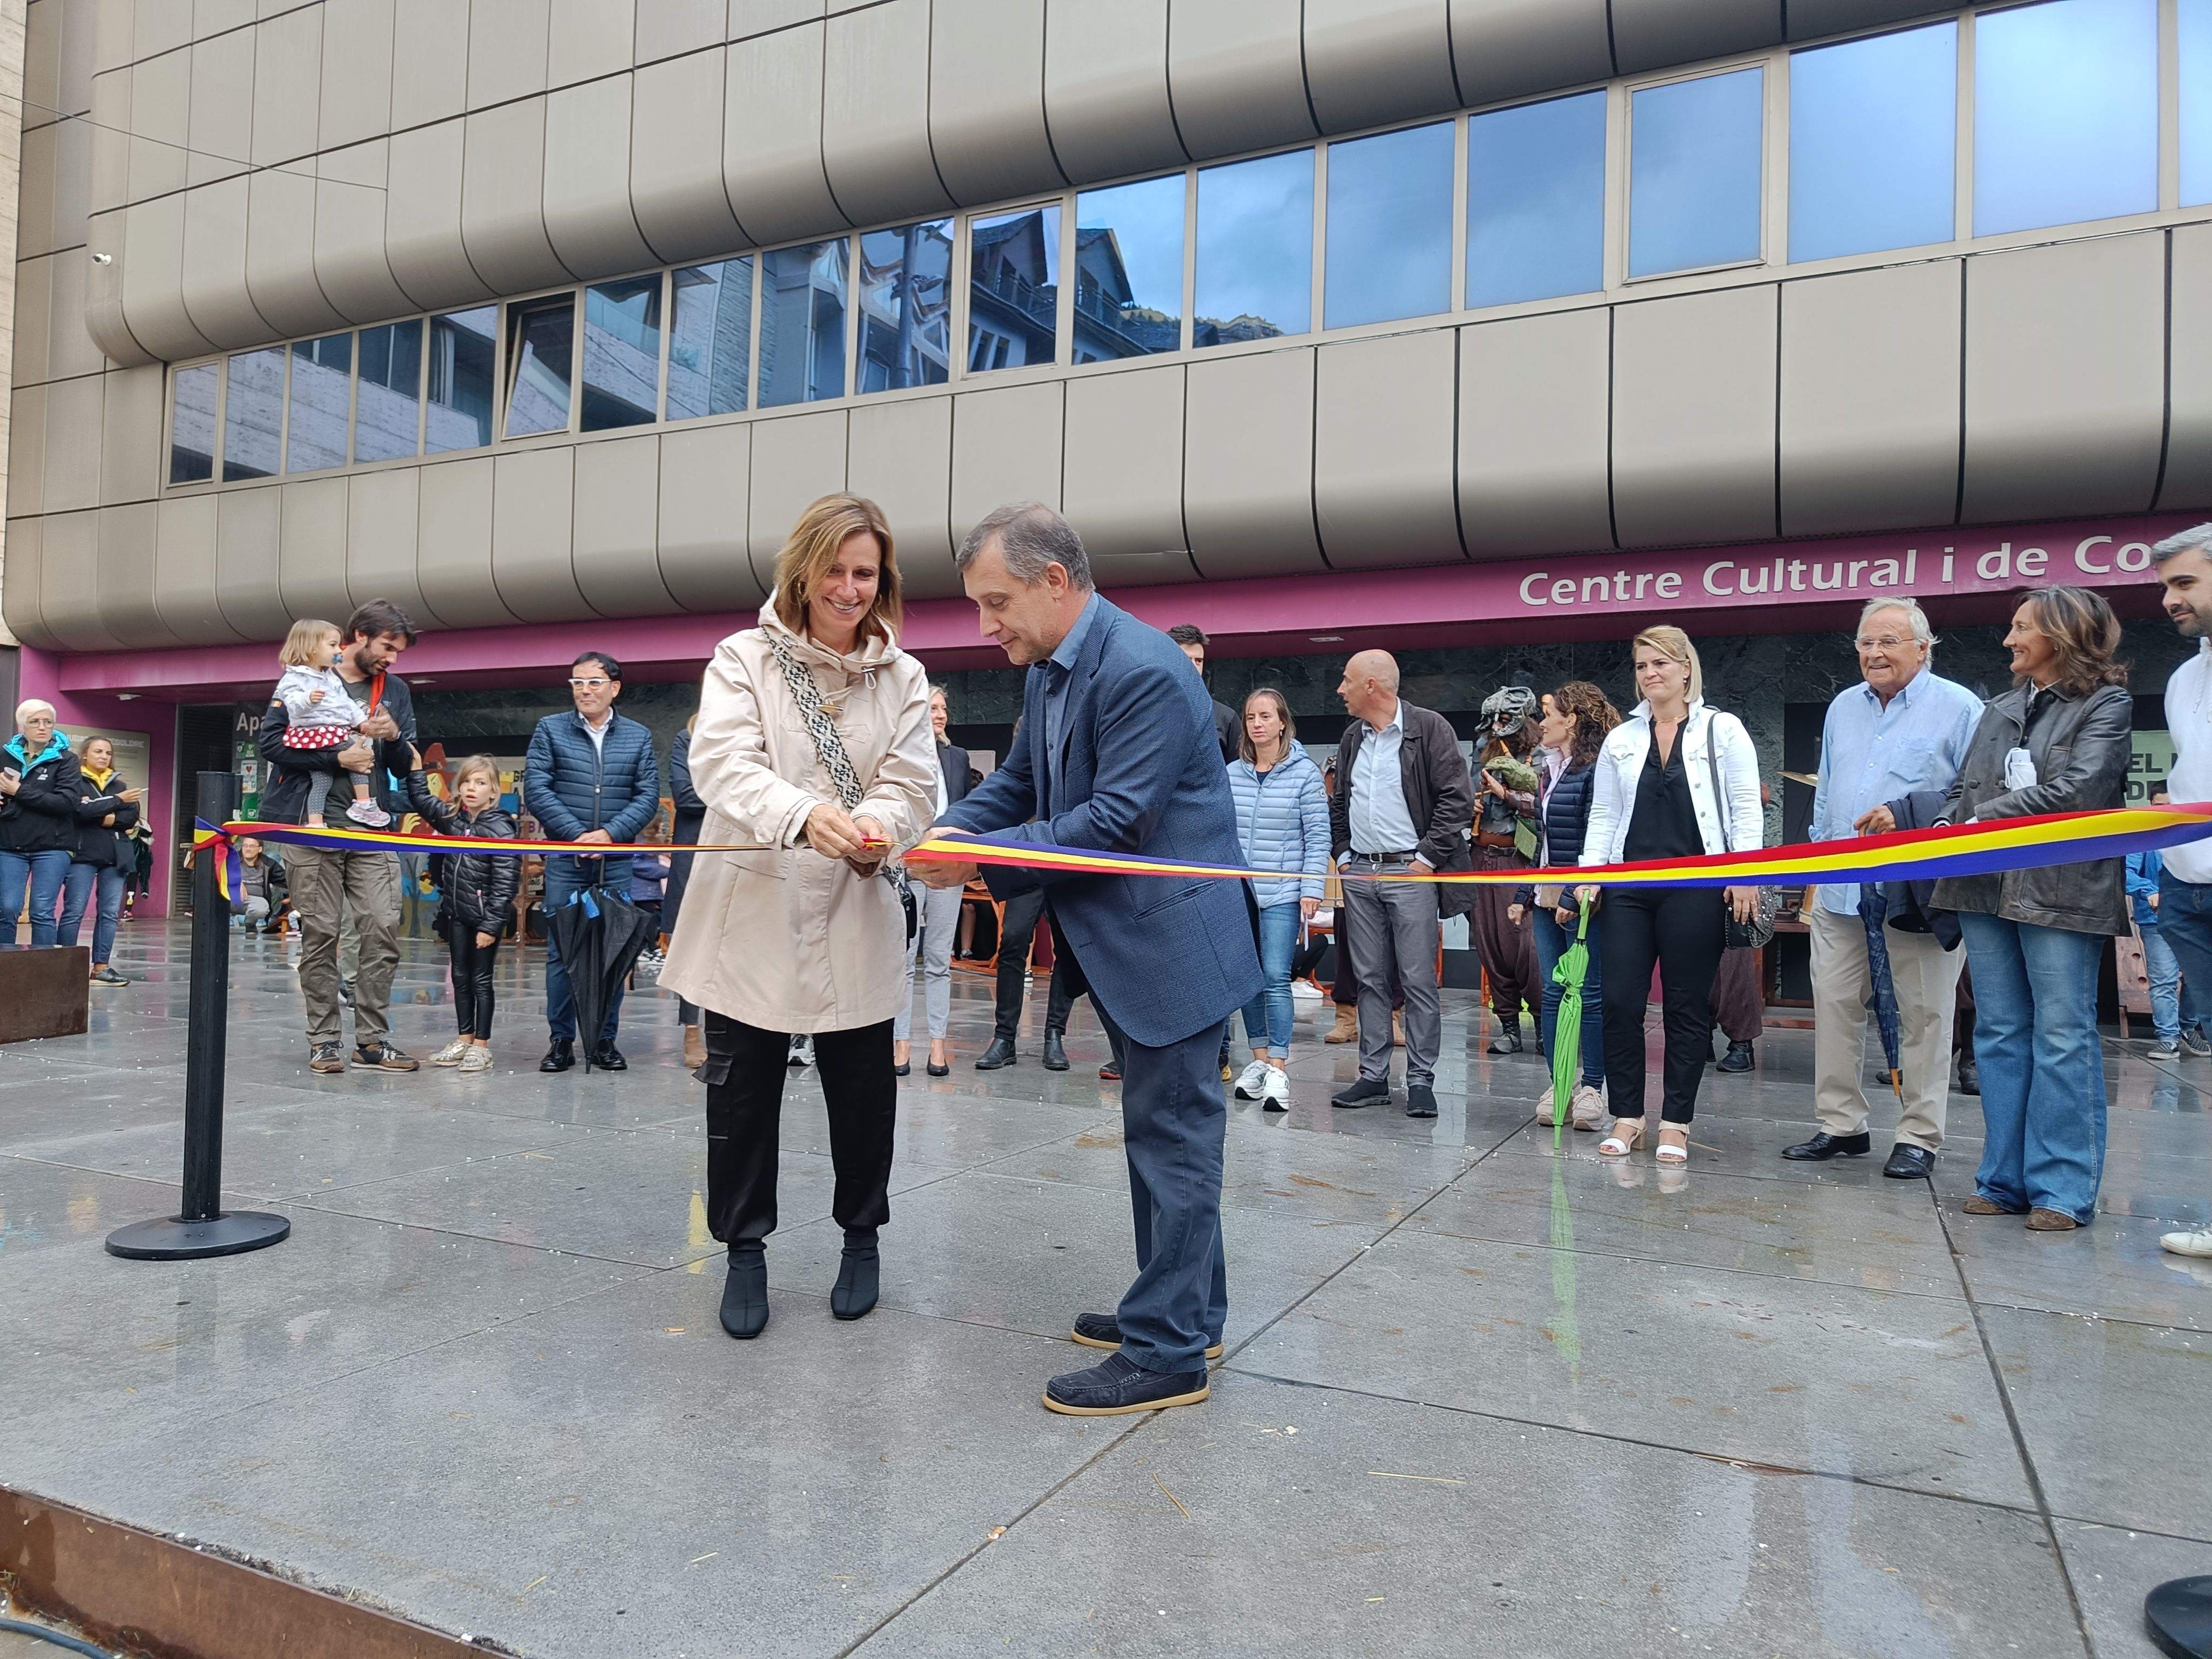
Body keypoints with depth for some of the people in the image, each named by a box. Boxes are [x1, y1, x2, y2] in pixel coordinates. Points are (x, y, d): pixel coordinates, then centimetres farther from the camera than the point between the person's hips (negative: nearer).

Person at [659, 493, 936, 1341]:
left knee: (862, 1091, 10)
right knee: (741, 1092, 8)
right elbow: (722, 761, -16)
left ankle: (862, 1238, 33)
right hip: (752, 911, -1)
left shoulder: (903, 678, 7)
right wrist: (803, 815, -36)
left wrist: (875, 829, -27)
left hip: (856, 920, 2)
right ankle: (745, 1251, 27)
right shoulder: (745, 658, 0)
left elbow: (909, 785, -3)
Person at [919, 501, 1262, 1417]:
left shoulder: (1143, 670, -22)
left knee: (1171, 1136, -1)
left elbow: (1116, 819, -25)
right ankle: (1186, 1311, 33)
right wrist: (952, 828, -4)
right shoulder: (1047, 669, 9)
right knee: (1162, 1129, 18)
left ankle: (1167, 1353, 10)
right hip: (1128, 941, 10)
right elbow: (1021, 780, 15)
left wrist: (983, 855, -22)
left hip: (1173, 938, -10)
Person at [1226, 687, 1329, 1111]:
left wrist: (1311, 889, -9)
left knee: (1276, 977, -9)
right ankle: (1260, 1060, 20)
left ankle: (1278, 1072, -6)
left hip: (1283, 894, -4)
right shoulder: (1232, 773, 6)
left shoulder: (1305, 772, -3)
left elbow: (1318, 835, -4)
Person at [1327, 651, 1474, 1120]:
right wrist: (1342, 855, 11)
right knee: (1370, 979, 8)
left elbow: (1458, 799, -10)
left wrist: (1429, 858, -13)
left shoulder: (1429, 728, -5)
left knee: (1419, 980, -3)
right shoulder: (1352, 737, 15)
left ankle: (1421, 1080, 4)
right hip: (1359, 874, 6)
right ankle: (1373, 1076, 15)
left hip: (1410, 872, -6)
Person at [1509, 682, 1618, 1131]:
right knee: (1552, 993, 7)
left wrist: (1575, 895, -21)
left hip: (1582, 900, -8)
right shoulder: (1549, 769, 16)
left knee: (1589, 993, 0)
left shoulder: (1596, 770, -11)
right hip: (1547, 897, 8)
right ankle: (1559, 1086, 13)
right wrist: (1524, 893, 17)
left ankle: (1592, 1086, 10)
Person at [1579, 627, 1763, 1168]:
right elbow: (1603, 815, 13)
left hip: (1695, 885, -3)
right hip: (1630, 888, 3)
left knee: (1687, 1007, 3)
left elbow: (1747, 809, 0)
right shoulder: (1620, 739, 13)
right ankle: (1626, 1116, 12)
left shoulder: (1722, 729, 4)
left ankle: (1675, 1123, 12)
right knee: (1620, 1002, 0)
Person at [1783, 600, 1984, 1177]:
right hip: (1840, 890, 5)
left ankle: (1918, 1136, 11)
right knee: (1834, 1004, 6)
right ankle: (1841, 1125, 16)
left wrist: (1907, 818, -18)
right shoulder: (1843, 707, 16)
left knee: (1923, 1014, 2)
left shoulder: (1959, 708, -2)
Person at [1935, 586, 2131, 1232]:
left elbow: (2077, 788, -12)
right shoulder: (2001, 708, 18)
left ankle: (2062, 1189, 3)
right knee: (2000, 1034, 8)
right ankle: (2006, 1178, 15)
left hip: (2061, 891, -6)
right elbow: (1961, 791, 13)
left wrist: (1987, 818, -11)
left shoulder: (2106, 705, 1)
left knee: (2063, 1037, -3)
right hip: (1987, 887, 6)